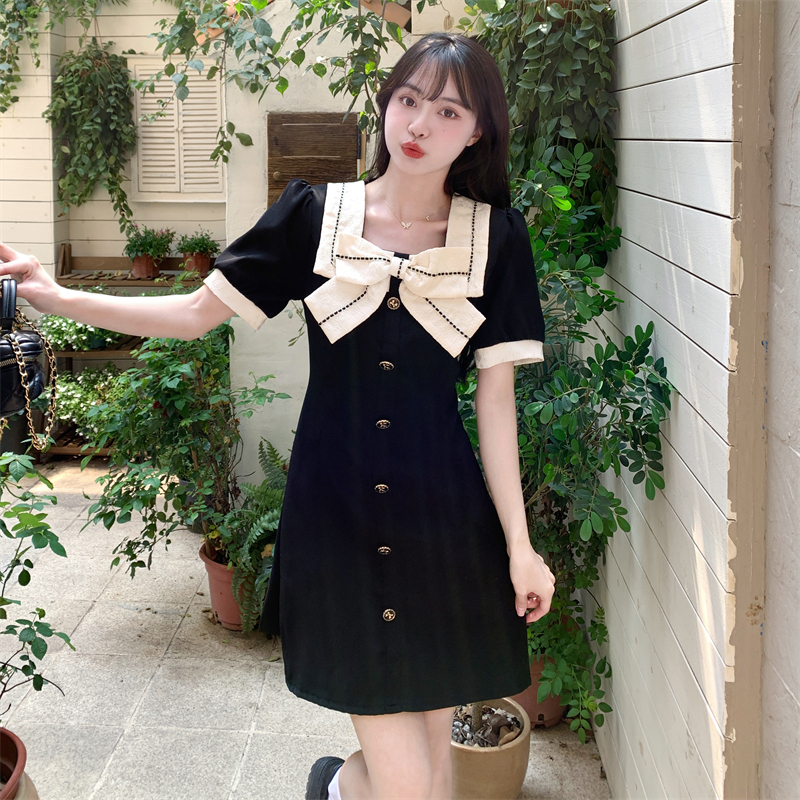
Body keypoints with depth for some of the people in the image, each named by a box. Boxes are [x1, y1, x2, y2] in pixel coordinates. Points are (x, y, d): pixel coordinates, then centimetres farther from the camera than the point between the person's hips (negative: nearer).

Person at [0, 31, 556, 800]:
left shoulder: (494, 236, 0)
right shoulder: (314, 215, 0)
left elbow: (495, 395, 1)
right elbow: (198, 312, 2)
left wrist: (519, 543, -1)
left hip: (442, 514, 2)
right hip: (334, 508, -1)